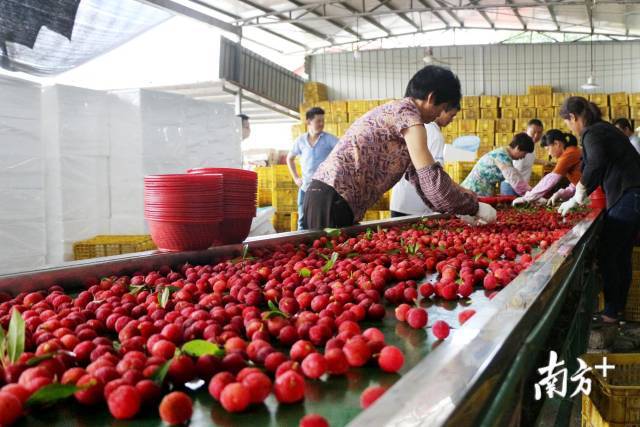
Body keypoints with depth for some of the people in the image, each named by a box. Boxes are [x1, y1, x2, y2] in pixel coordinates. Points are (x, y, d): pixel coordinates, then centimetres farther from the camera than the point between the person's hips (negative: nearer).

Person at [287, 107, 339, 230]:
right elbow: (289, 158, 22)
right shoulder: (300, 140, 7)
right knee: (303, 221, 7)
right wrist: (295, 178, 13)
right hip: (305, 187, 3)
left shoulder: (328, 139, -3)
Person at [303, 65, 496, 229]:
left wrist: (461, 212, 21)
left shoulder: (395, 110, 22)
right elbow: (432, 179, -14)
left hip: (324, 192, 10)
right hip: (334, 198, -10)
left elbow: (420, 178, 22)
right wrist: (475, 207, -1)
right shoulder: (407, 112, -7)